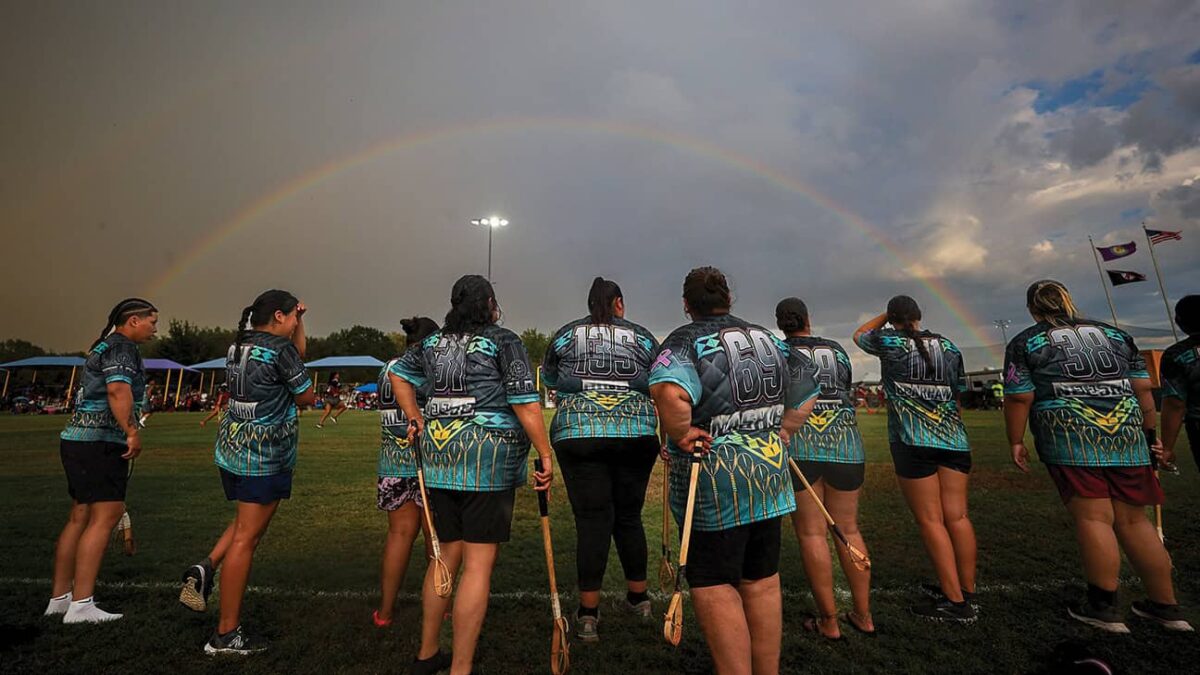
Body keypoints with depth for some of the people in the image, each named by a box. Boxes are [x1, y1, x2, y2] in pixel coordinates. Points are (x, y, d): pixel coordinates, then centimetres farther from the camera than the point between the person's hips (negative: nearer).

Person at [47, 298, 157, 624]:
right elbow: (118, 390, -26)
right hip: (100, 441, -10)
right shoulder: (122, 347, -11)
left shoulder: (104, 347, 21)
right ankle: (81, 605, -7)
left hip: (77, 438, 10)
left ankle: (59, 598, 20)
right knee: (104, 519, -8)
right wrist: (133, 432, -24)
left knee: (79, 518, 13)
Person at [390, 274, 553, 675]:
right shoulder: (504, 341, -6)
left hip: (440, 459, 7)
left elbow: (398, 373, 26)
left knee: (447, 554, 20)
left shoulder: (433, 342, 13)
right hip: (489, 459, -7)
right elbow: (525, 402, -12)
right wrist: (545, 454, -8)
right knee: (479, 564, 2)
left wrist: (417, 420, 24)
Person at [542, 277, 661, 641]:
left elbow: (550, 379, 20)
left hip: (579, 433, -1)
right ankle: (638, 596, 32)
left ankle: (588, 614, 8)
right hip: (636, 433, 2)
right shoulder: (642, 336, 9)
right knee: (629, 515, 16)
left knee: (592, 519, 3)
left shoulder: (565, 334, 8)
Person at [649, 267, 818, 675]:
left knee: (713, 585, 5)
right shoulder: (767, 338, 10)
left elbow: (670, 392, -33)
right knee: (762, 581, 18)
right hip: (769, 473, 7)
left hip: (715, 481, -7)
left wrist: (681, 434, -18)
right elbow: (806, 395, 18)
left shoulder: (686, 340, -11)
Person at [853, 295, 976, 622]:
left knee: (930, 520, -1)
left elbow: (859, 335, 20)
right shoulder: (948, 346, 12)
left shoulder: (889, 341, -1)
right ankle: (967, 590, 22)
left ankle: (955, 601, 3)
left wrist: (885, 316, 27)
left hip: (913, 440, -5)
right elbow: (958, 396, 17)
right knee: (957, 515, 10)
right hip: (953, 438, 5)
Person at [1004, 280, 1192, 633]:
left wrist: (1016, 442, 5)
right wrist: (1149, 432, 23)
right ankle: (1166, 606, 21)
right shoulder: (1113, 333, 18)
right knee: (1133, 520, 13)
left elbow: (1019, 398, -3)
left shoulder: (1024, 343, 3)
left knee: (1093, 518, -3)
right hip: (1125, 435, 5)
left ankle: (1104, 608, 3)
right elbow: (1143, 388, 15)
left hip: (1069, 438, -5)